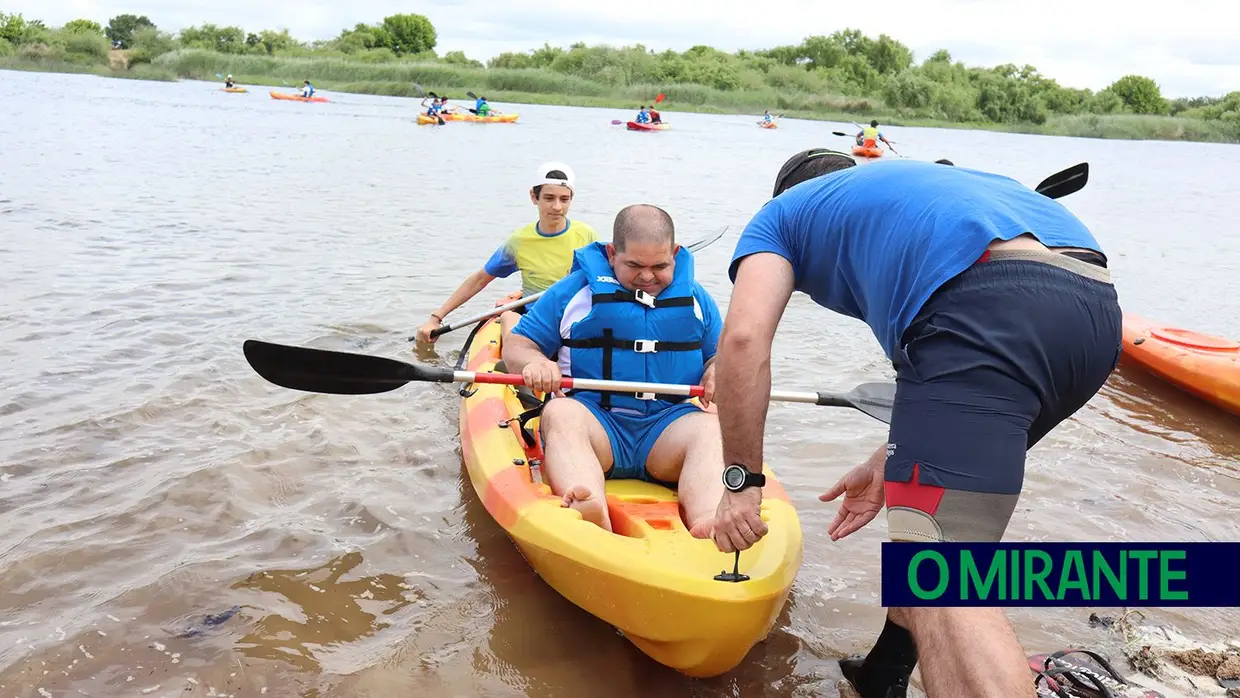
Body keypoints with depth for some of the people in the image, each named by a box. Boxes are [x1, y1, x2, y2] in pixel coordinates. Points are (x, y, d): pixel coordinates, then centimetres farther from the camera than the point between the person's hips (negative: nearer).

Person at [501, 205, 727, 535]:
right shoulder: (573, 290, 9)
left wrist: (719, 370, -3)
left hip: (667, 423, 2)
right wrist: (534, 363, -16)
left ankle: (708, 527, -61)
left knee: (712, 428, -31)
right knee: (560, 413, -35)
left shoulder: (696, 297, 16)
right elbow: (516, 346, 10)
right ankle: (590, 513, -64)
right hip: (593, 417, -1)